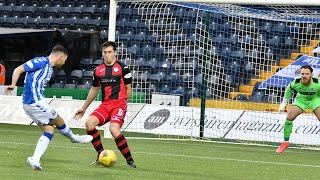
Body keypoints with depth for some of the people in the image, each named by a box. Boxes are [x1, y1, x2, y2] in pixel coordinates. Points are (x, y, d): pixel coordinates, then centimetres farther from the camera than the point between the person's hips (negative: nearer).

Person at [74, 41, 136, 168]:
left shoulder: (122, 68, -1)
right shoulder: (98, 70, 13)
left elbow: (128, 88, 8)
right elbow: (94, 90, 24)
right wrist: (83, 108, 27)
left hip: (119, 103, -5)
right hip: (105, 104, 5)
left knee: (114, 128, -27)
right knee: (89, 122, -18)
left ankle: (130, 160, -16)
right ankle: (101, 155, -5)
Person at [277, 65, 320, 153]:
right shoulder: (295, 83, -27)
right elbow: (289, 89, -3)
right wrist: (284, 102, 3)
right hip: (301, 99, 2)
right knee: (289, 118, -11)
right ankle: (286, 142, 7)